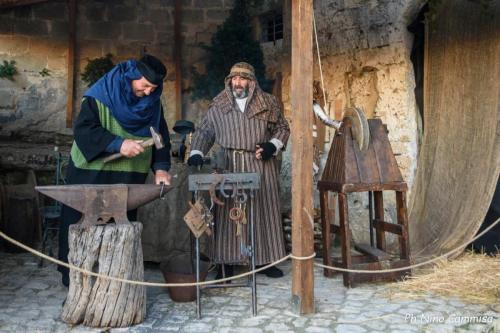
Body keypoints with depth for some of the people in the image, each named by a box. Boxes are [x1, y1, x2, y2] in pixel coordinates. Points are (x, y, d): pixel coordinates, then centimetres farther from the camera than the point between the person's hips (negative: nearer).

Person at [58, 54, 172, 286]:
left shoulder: (153, 103, 4)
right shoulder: (101, 95, -10)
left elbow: (161, 135, 7)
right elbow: (83, 128, -17)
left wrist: (160, 167, -8)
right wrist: (118, 144, -27)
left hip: (129, 178, 4)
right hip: (91, 175, -3)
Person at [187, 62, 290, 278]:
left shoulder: (268, 102, 7)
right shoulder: (219, 105, 9)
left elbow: (282, 128, 11)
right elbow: (204, 131, 11)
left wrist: (272, 146, -6)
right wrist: (196, 152, -4)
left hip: (261, 165, 0)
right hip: (230, 166, 0)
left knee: (264, 211, 3)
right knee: (228, 213, -2)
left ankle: (265, 260, 15)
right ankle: (227, 262, 6)